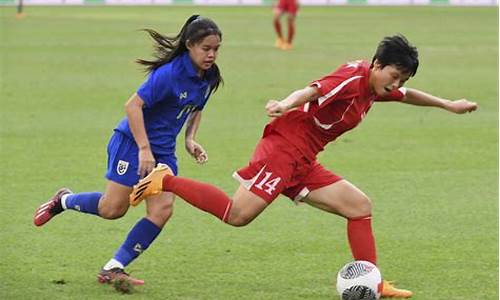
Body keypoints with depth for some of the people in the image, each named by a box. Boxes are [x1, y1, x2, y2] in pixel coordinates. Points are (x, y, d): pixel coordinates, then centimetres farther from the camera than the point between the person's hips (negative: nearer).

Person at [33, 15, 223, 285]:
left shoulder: (208, 77, 1)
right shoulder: (170, 73, -24)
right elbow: (133, 105, -24)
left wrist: (190, 140, 4)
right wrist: (144, 149, -26)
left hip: (163, 150, 7)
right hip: (133, 141, -7)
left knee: (162, 210, -9)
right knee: (113, 209, -5)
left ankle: (113, 269, -4)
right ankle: (63, 200, 25)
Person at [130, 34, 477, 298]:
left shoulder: (375, 87, 15)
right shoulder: (353, 78, -14)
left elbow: (408, 95, 38)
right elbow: (312, 91, -32)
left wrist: (448, 105, 44)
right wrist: (287, 104, -51)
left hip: (303, 163, 10)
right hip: (285, 145, -10)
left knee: (360, 206, 6)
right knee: (238, 214, -20)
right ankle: (166, 181, -9)